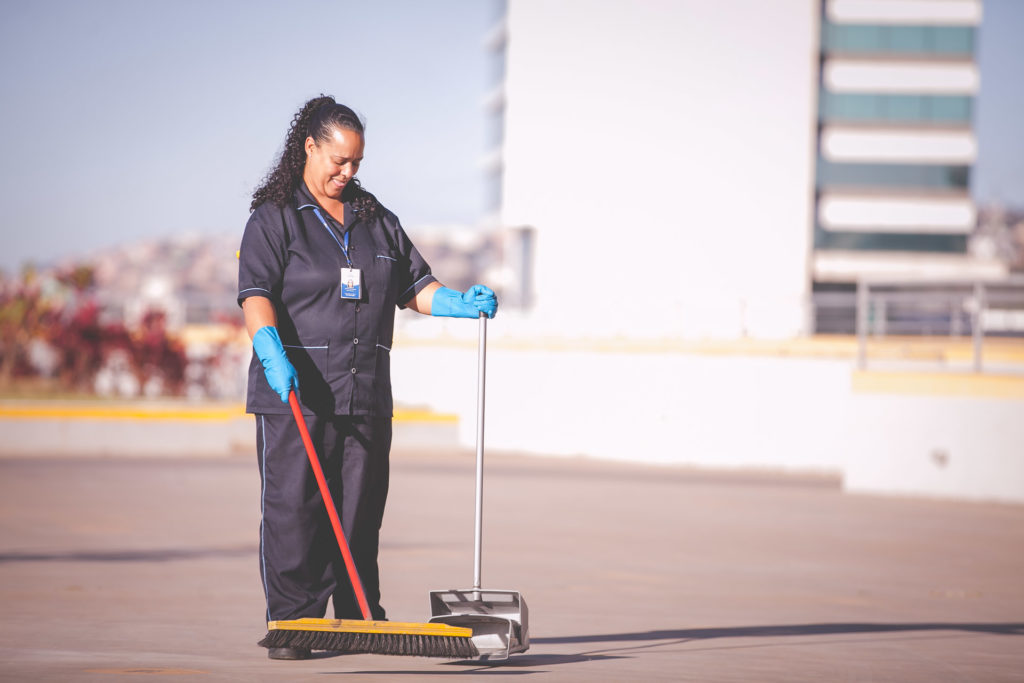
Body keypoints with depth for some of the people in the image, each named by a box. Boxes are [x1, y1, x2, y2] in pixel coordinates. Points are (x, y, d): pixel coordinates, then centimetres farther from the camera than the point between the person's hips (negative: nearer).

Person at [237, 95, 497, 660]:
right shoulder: (275, 219, 0)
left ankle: (362, 620, 14)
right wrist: (273, 354, -28)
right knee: (293, 508, -6)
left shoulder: (376, 220, 17)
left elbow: (413, 288, 18)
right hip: (295, 391, -5)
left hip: (366, 395, 5)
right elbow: (256, 295, -12)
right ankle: (291, 624, 0)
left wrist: (461, 304, -1)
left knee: (360, 510, 7)